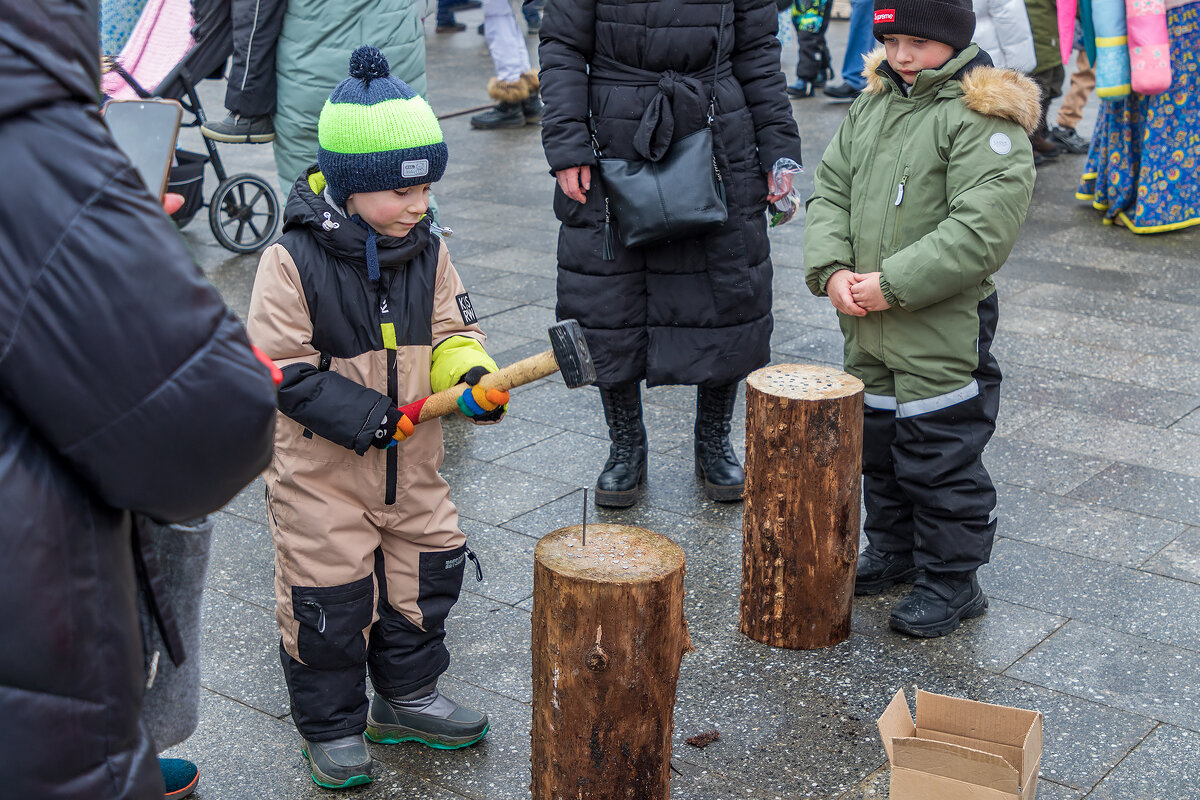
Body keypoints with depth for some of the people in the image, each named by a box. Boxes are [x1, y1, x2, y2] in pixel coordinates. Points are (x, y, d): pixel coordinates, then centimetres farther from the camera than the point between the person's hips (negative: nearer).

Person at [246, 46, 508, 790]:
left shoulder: (428, 252, -2)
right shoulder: (295, 260, -18)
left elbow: (452, 332, 4)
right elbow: (283, 370, -18)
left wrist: (472, 377, -18)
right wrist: (368, 417, -23)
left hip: (412, 463, 5)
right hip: (321, 471, -5)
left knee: (424, 579, 16)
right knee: (328, 599, 6)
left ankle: (408, 696, 38)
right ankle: (332, 726, 26)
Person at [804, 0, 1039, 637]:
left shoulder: (985, 118, -15)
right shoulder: (871, 106, 9)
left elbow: (980, 231, -23)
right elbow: (830, 193, 10)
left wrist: (893, 285, -24)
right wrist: (831, 269, -8)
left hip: (944, 332, -7)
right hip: (867, 329, 8)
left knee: (942, 460, 1)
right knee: (877, 444, 21)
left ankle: (952, 579, 17)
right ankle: (892, 550, 40)